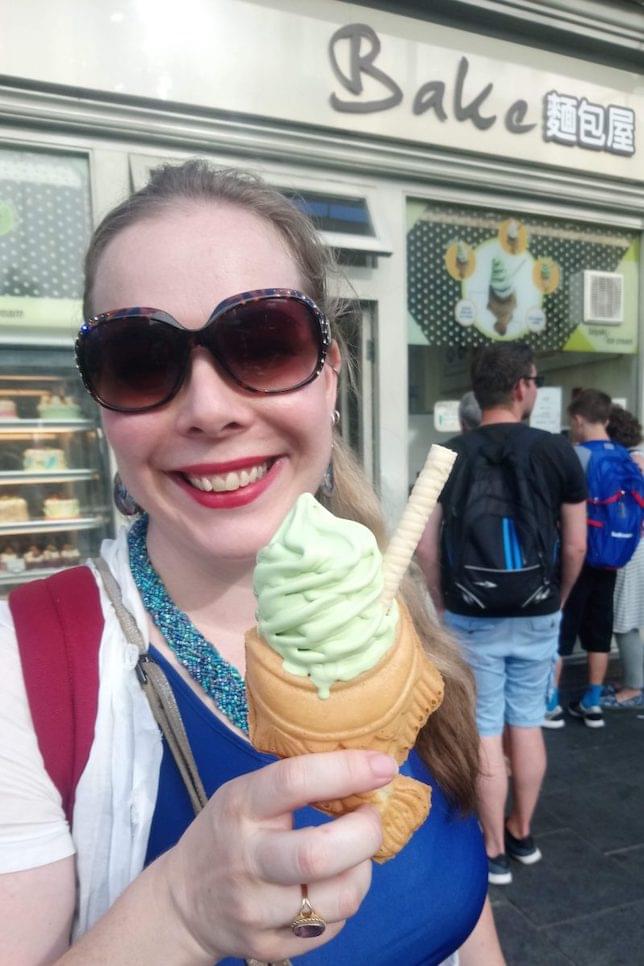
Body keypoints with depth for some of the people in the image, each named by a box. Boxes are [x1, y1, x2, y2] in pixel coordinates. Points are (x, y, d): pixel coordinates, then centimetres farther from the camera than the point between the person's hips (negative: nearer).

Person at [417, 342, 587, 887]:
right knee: (527, 725, 18)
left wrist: (442, 605, 8)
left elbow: (426, 546, -6)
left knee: (484, 733, 9)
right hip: (537, 618, 2)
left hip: (471, 620, -1)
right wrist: (558, 600, 14)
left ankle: (494, 852, 23)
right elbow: (576, 545, -2)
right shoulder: (558, 452, -6)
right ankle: (522, 835, 35)